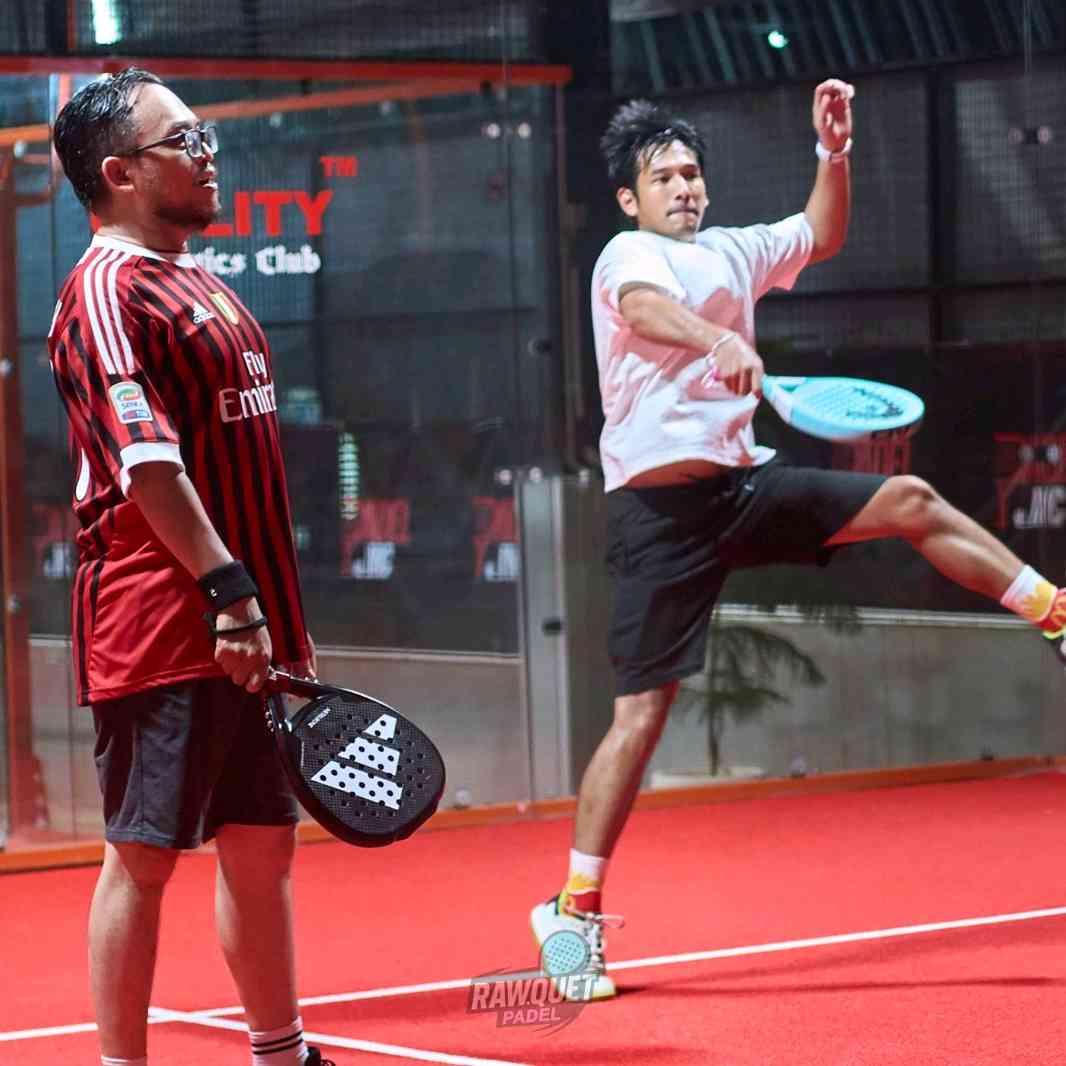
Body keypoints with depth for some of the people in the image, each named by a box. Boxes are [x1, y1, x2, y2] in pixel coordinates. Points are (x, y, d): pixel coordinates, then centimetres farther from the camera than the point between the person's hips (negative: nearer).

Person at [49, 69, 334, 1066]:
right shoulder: (106, 291, -11)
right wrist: (227, 589, -23)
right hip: (162, 632, -9)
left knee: (263, 840, 13)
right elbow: (146, 462, -19)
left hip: (246, 630, 9)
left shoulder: (205, 289, 18)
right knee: (143, 854, -4)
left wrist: (282, 611, 20)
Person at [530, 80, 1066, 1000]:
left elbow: (821, 236, 31)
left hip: (745, 484, 7)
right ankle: (575, 910, -4)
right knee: (642, 710, -9)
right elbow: (649, 310, -33)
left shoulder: (732, 251, 14)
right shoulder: (631, 254, -9)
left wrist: (834, 150, 15)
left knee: (912, 503, 2)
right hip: (663, 504, -7)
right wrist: (721, 339, -54)